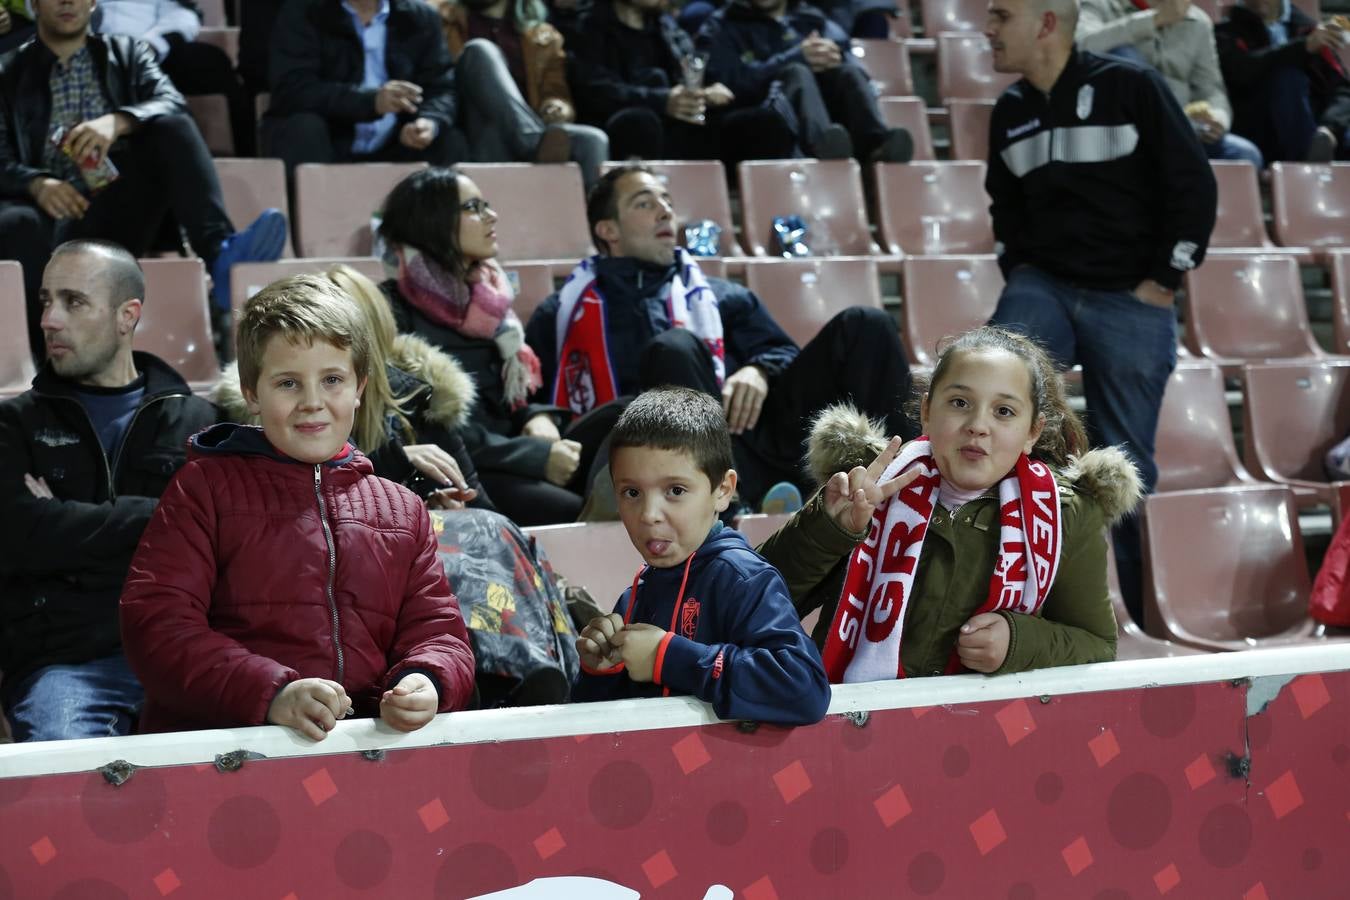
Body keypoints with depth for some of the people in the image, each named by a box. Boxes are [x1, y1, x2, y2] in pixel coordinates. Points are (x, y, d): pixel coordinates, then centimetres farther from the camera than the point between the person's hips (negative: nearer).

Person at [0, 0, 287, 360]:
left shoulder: (127, 53, 22)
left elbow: (171, 104, 2)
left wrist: (117, 121, -20)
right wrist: (37, 184, -18)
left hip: (122, 208, 1)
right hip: (54, 210, -1)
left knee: (174, 128, -23)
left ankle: (219, 255, -41)